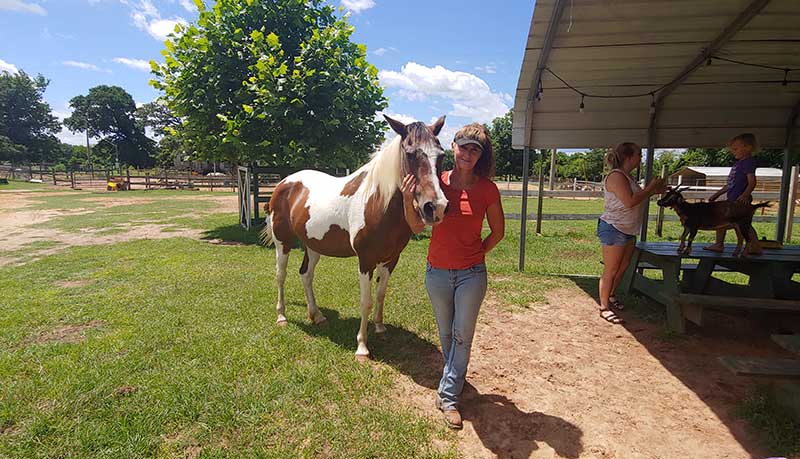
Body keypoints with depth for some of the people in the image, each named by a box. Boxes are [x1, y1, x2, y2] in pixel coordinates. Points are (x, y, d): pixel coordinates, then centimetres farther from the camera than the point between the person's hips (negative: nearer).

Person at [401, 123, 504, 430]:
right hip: (436, 271, 2)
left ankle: (448, 396, 22)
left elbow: (498, 231, 4)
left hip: (471, 274, -2)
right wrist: (408, 200, -20)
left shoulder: (487, 189, -8)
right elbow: (417, 226, -4)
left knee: (462, 337, 7)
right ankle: (453, 378, 44)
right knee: (445, 334, 20)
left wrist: (477, 253, -2)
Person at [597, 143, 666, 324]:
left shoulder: (626, 177, 14)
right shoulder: (616, 176, -17)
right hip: (613, 228, -10)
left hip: (627, 230, 10)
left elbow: (637, 198, 22)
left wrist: (654, 191, 12)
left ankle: (611, 297, 32)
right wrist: (650, 188, -14)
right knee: (610, 271, -4)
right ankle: (604, 307, 5)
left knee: (623, 267, 17)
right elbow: (630, 202, -25)